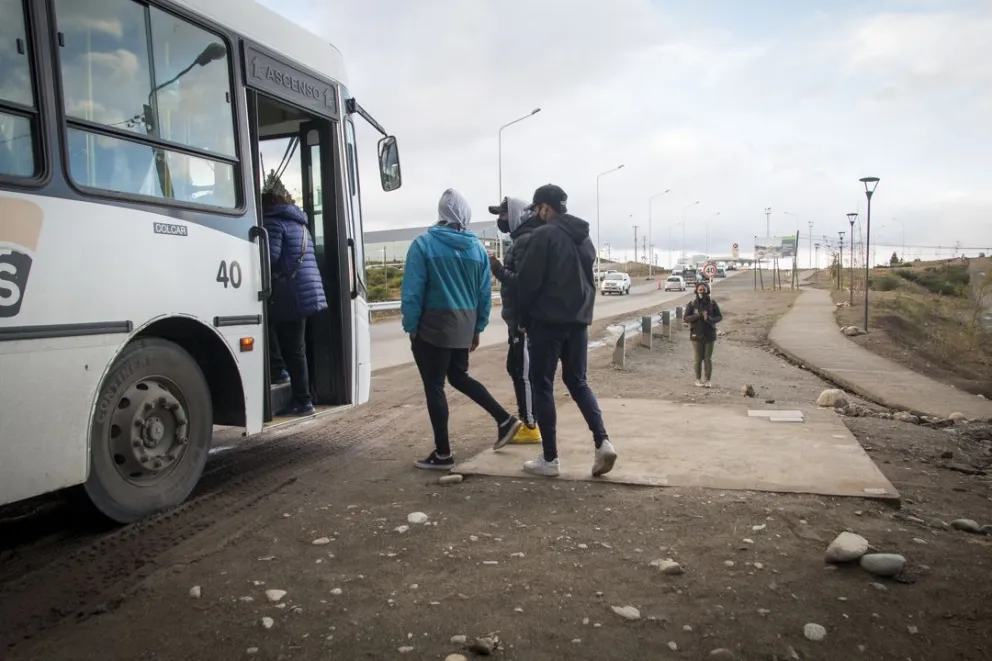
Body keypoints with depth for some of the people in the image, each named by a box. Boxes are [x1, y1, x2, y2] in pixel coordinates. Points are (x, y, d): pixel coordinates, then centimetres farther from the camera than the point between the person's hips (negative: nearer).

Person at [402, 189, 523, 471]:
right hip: (464, 327, 5)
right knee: (459, 377, 25)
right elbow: (485, 293, 6)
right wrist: (477, 328, 14)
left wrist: (411, 326, -2)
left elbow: (413, 291, -11)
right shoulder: (477, 247, 4)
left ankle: (442, 454, 11)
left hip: (433, 326, -5)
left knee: (434, 387, 5)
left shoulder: (423, 244, -8)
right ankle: (505, 419, 22)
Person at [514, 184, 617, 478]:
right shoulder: (584, 238, 14)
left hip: (547, 321, -7)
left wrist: (524, 318, 0)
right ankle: (603, 442, 1)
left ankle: (550, 459, 6)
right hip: (578, 321, 7)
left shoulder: (544, 234, -10)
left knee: (542, 386, 3)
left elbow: (528, 281, -11)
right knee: (577, 382, 16)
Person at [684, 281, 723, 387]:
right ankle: (698, 380, 16)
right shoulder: (692, 304, -4)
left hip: (709, 335, 1)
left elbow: (720, 316, 1)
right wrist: (697, 316, -22)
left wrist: (710, 319, -20)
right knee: (697, 359, 4)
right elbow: (686, 318, -6)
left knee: (708, 359, 5)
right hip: (697, 335, -1)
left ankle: (708, 380, 16)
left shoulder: (712, 303, -1)